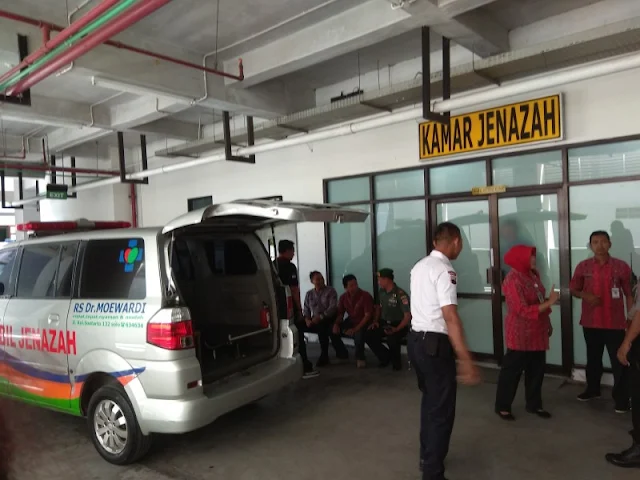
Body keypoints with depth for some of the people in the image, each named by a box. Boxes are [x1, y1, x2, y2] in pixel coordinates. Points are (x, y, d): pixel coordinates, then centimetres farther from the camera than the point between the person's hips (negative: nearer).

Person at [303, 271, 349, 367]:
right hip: (315, 321, 4)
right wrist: (307, 319, -11)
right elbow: (306, 310, 12)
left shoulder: (331, 291, 2)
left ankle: (324, 356, -24)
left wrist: (320, 317, -23)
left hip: (330, 319, -4)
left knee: (321, 326, -38)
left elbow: (333, 307, -11)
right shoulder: (309, 294, 16)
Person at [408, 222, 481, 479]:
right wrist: (466, 360, -24)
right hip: (435, 344, -9)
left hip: (416, 339, 9)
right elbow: (450, 318, -24)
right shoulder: (444, 270, -17)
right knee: (442, 409, 4)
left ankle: (427, 456, 41)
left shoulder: (419, 267, 10)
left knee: (430, 400, 24)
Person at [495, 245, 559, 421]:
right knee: (512, 370, 3)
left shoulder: (532, 274, 7)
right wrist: (549, 303, -24)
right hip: (520, 335, -8)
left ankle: (534, 404, 30)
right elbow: (523, 310, -26)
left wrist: (547, 323, 18)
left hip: (537, 332, 8)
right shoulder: (513, 280, -21)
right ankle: (502, 406, 15)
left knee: (536, 370, 15)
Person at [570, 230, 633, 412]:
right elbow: (573, 289, 8)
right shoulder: (583, 266, -1)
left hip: (614, 323, -2)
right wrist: (585, 295, -13)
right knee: (593, 358, 18)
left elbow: (629, 294, 0)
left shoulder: (621, 266, -5)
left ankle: (622, 398, 14)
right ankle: (592, 389, 36)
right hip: (590, 322, 3)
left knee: (619, 361, 1)